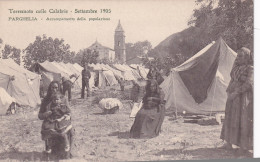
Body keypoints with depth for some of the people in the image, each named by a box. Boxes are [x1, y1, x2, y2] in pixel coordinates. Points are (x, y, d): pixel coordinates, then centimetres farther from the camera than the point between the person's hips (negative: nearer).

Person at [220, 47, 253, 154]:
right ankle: (229, 143, 19)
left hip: (243, 98, -7)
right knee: (230, 119, 10)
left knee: (243, 121, -2)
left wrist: (235, 93, -20)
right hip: (233, 97, 7)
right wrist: (228, 92, 3)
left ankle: (244, 146, 9)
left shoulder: (250, 69, -10)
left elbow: (248, 84, -20)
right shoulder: (236, 68, 11)